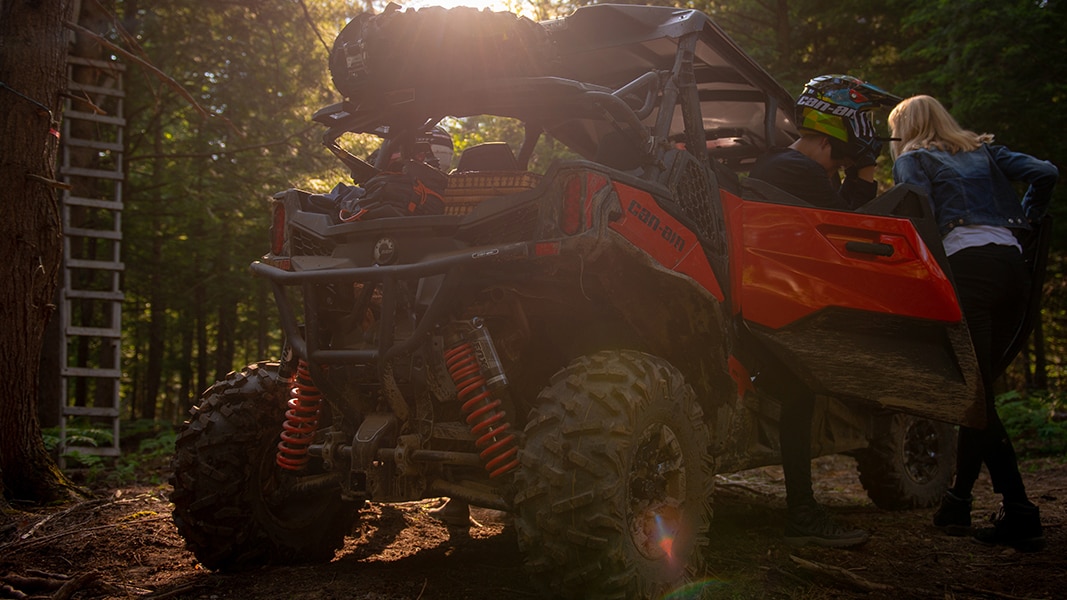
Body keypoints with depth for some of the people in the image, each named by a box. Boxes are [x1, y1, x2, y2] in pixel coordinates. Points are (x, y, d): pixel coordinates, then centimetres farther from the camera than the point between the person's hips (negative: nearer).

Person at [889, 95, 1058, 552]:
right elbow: (1045, 174, 12)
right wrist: (1023, 221, 20)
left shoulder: (912, 160, 11)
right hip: (1012, 266, 6)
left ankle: (1019, 515, -12)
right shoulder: (984, 150, 26)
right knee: (979, 388, 12)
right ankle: (958, 501, 18)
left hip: (967, 265, -6)